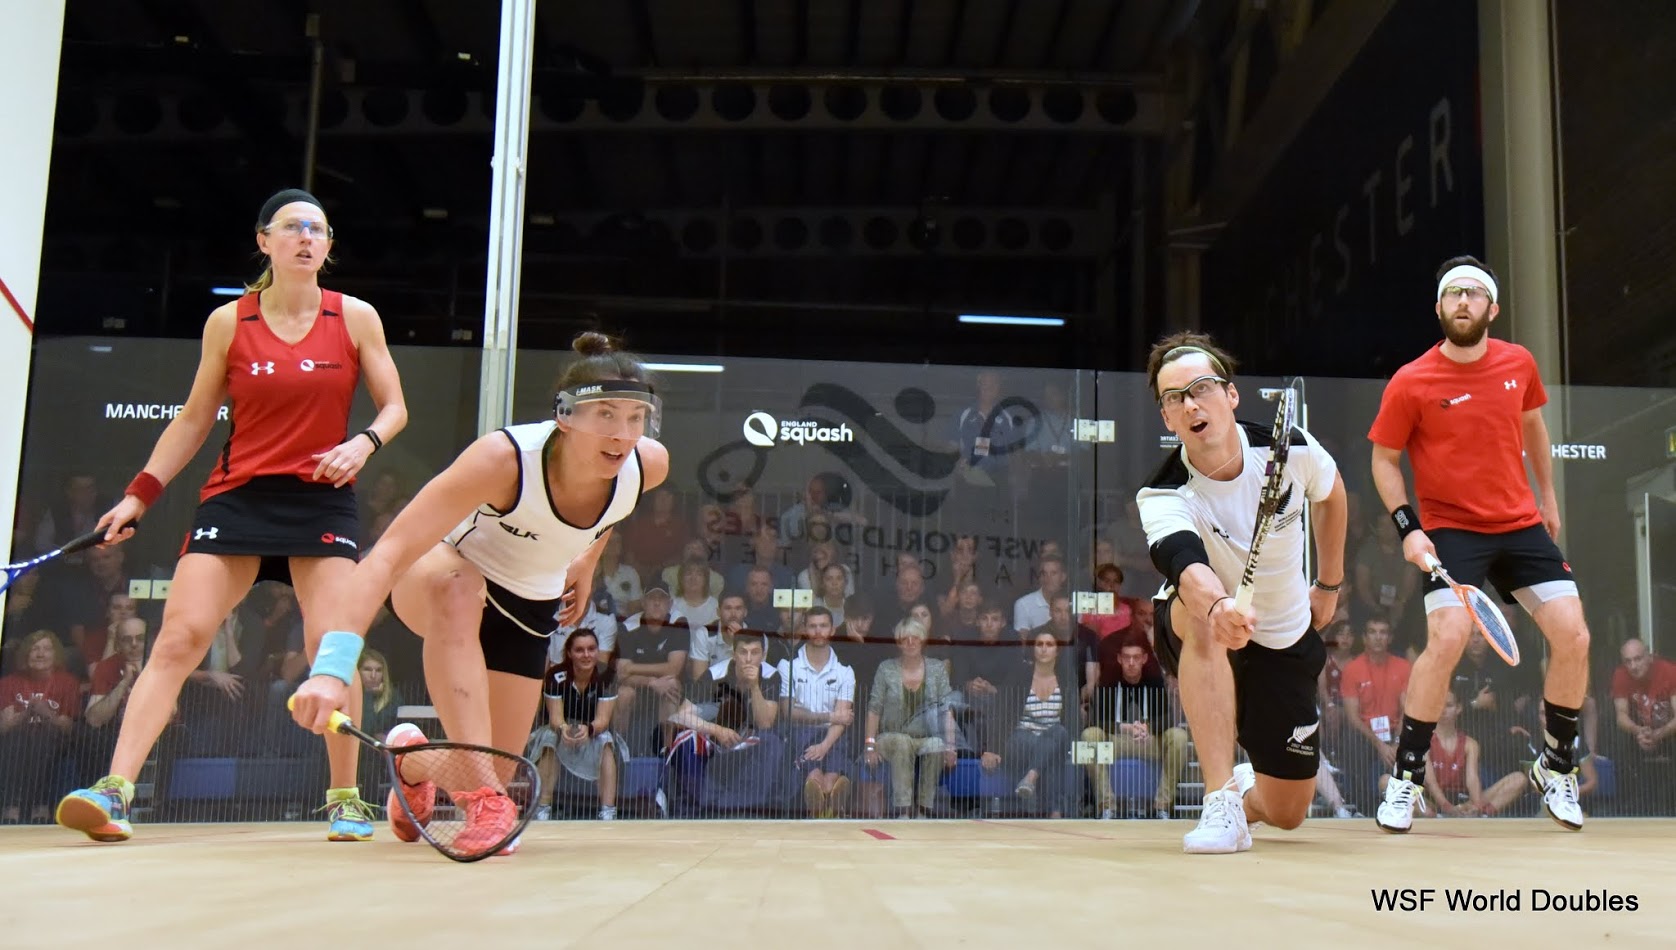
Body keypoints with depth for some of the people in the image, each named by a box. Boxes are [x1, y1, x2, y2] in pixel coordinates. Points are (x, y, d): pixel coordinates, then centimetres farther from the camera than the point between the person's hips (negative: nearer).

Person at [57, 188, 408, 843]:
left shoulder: (356, 318, 2)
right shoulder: (228, 322, 4)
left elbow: (394, 406, 7)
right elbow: (193, 420, 11)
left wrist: (364, 443, -14)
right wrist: (138, 495, 5)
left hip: (322, 500, -1)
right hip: (236, 496, 1)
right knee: (178, 638, -10)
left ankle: (346, 801, 5)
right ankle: (113, 791, -9)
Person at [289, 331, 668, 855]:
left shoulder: (649, 465, -23)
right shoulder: (504, 457, -38)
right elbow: (387, 554, -45)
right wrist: (333, 664, -56)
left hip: (531, 605, 5)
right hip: (435, 575, -4)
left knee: (496, 769, 3)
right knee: (457, 587, -42)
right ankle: (483, 797, -39)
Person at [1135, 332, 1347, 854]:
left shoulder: (1292, 448, -17)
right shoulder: (1162, 496, -28)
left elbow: (1330, 493, 7)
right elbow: (1186, 564, -49)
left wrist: (1329, 583, 14)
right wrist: (1220, 607, -71)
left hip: (1286, 639, 3)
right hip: (1196, 634, -3)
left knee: (1287, 814, 4)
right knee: (1201, 614, -42)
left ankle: (1246, 790, 44)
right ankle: (1221, 800, -36)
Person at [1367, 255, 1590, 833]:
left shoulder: (1519, 363, 1)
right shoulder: (1411, 384, -11)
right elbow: (1384, 460, -1)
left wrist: (1548, 494, 25)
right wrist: (1407, 527, -13)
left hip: (1521, 525, 5)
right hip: (1450, 528, -4)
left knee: (1573, 638, -4)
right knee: (1447, 638, -24)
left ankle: (1556, 766, 21)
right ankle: (1406, 776, -8)